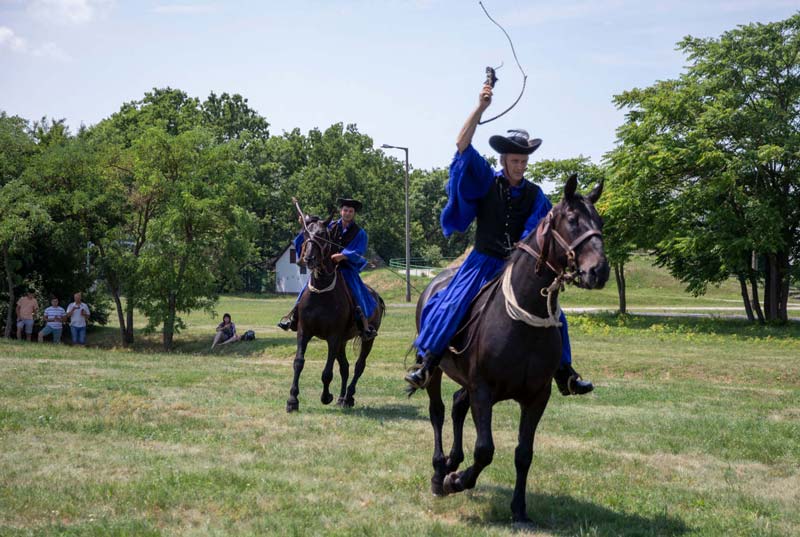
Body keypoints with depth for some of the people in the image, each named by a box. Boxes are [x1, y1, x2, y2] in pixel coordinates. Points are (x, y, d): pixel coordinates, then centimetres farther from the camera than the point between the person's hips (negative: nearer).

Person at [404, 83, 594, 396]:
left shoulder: (534, 195, 7)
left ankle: (565, 375, 5)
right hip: (485, 262, -2)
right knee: (453, 305, -20)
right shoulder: (486, 182, 0)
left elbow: (538, 229, -7)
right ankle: (424, 364, -16)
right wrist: (481, 108, -19)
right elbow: (463, 146, -11)